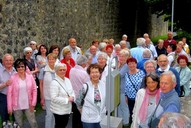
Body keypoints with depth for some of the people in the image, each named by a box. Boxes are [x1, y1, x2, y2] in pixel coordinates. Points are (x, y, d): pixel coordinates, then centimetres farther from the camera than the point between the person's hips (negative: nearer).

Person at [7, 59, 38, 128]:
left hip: (28, 105, 1)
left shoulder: (30, 77, -2)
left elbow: (34, 90, 2)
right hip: (17, 106, -1)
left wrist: (33, 103, -2)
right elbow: (9, 93, -6)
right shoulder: (13, 78, -8)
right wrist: (9, 107, -7)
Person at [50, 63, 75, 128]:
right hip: (59, 111, -7)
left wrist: (72, 97, -7)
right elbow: (54, 98, -25)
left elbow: (72, 91, 16)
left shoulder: (67, 80, 7)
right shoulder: (54, 83, -18)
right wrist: (67, 100, -21)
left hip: (67, 109, 7)